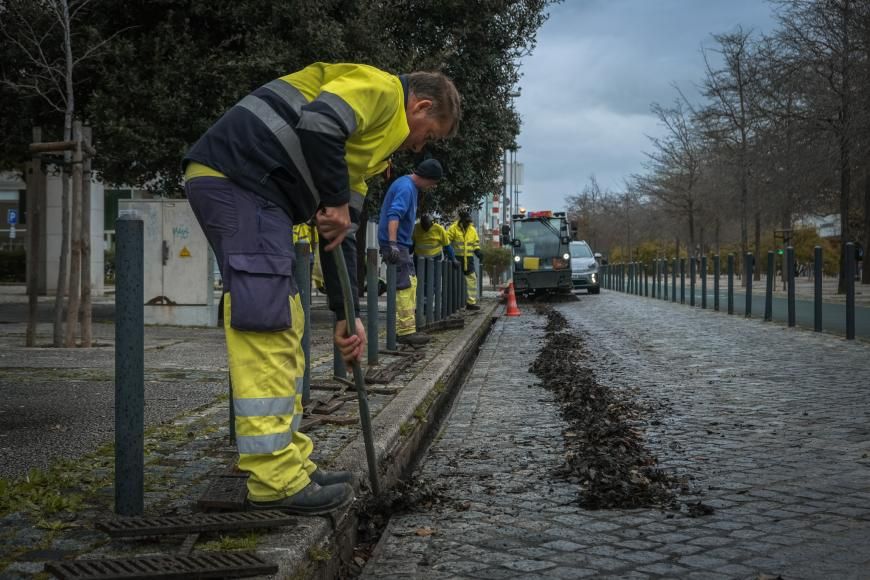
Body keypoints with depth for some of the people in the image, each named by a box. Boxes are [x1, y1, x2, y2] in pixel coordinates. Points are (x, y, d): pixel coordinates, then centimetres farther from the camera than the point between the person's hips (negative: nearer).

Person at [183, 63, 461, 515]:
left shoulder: (375, 141, 27)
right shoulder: (381, 87, -1)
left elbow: (342, 233, 24)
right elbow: (318, 124, -22)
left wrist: (346, 315, 19)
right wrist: (336, 202, -10)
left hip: (251, 190, 11)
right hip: (236, 177, -11)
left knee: (284, 331, 11)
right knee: (265, 327, -11)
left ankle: (290, 464, 17)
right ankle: (274, 480, -8)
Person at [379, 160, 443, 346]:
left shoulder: (411, 186, 17)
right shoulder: (406, 188, -16)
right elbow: (393, 215, -29)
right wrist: (392, 244, -38)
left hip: (400, 244, 11)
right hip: (396, 245, -11)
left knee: (411, 283, 12)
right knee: (405, 286, -13)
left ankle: (404, 329, 15)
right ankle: (406, 331, -15)